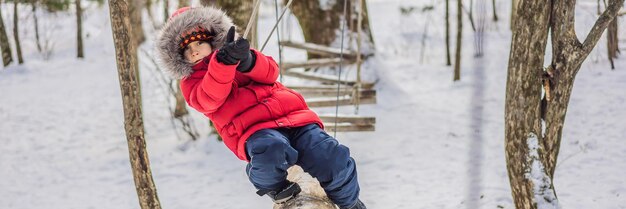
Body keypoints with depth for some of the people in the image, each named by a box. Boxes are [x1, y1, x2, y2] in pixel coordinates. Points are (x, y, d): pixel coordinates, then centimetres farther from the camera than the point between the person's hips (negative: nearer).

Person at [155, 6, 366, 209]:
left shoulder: (237, 54, 28)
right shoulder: (191, 82, 18)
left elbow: (270, 73, 8)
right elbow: (209, 99, -8)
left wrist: (248, 60, -15)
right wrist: (222, 63, -25)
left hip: (294, 115, 3)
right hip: (253, 130, -3)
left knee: (335, 161, -17)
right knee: (270, 151, -39)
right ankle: (273, 186, -4)